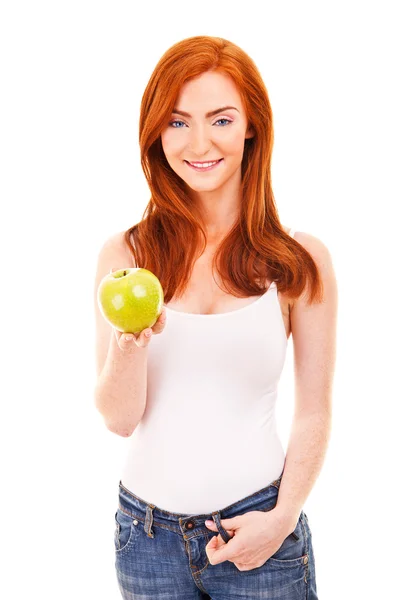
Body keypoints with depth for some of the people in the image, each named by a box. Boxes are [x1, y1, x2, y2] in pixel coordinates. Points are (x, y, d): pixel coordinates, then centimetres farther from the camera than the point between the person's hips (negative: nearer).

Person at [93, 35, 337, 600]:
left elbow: (314, 414, 0)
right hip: (146, 528, 1)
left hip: (255, 527, -1)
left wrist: (282, 518, -9)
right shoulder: (125, 254, -4)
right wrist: (131, 343, -22)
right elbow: (120, 420, -5)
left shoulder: (302, 260, -5)